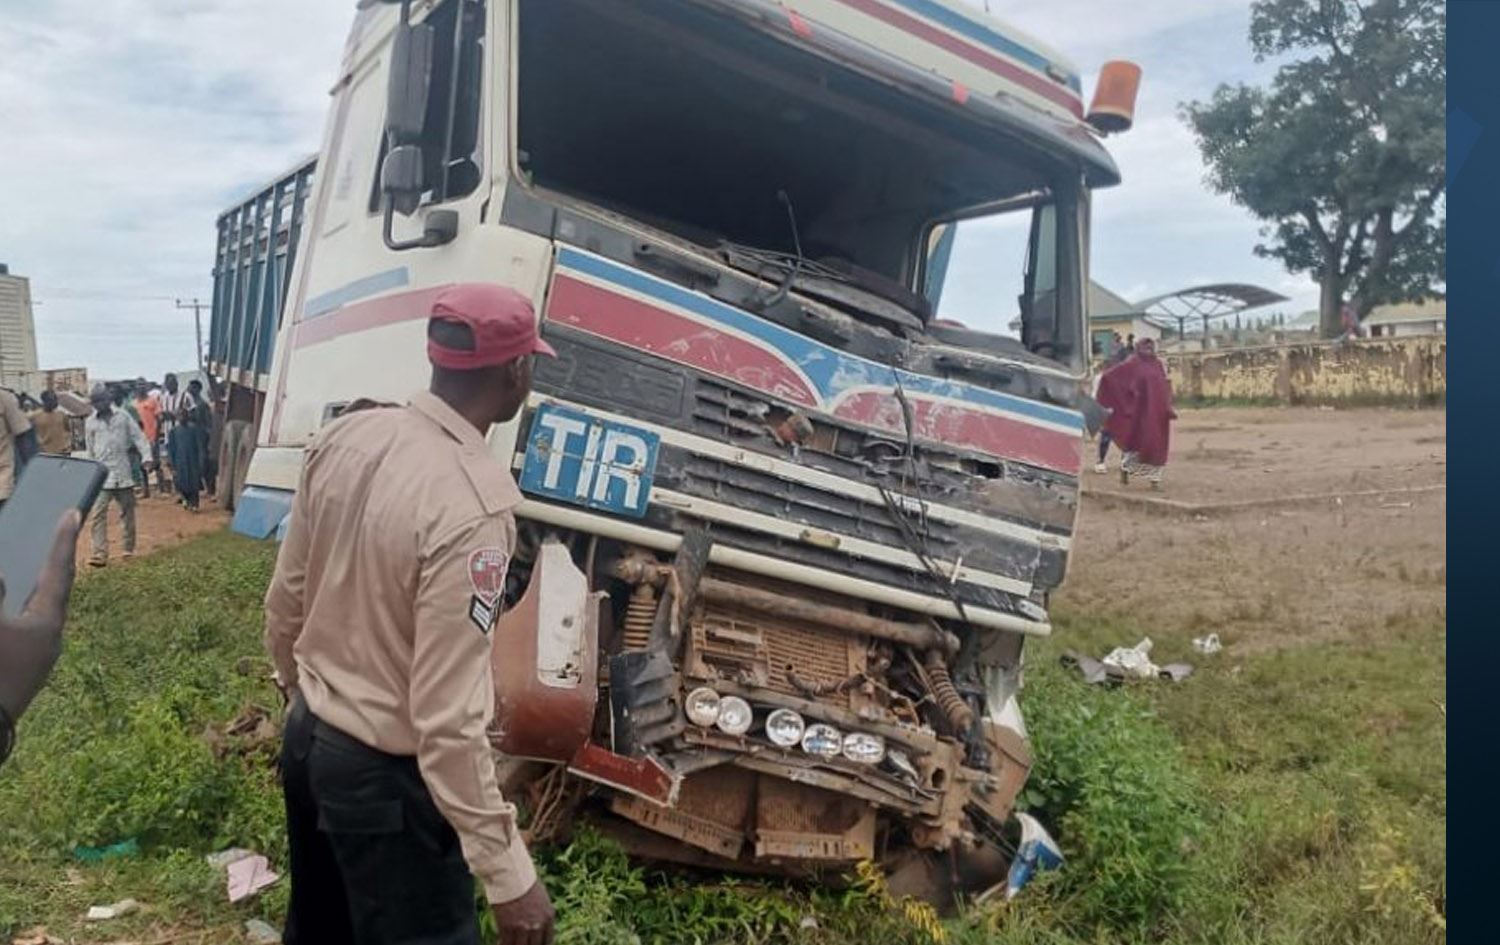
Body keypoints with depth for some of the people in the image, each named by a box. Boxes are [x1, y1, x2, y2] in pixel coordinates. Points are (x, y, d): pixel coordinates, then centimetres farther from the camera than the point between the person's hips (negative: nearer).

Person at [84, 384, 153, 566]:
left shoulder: (123, 416, 3)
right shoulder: (90, 422, 6)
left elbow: (138, 437, -1)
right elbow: (90, 450, 13)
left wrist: (147, 456, -15)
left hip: (123, 472, 0)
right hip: (101, 474, 0)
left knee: (127, 511, 10)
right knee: (99, 513, -10)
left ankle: (129, 548, 22)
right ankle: (100, 553, -13)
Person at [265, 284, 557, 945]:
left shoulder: (346, 434, -7)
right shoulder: (471, 507, -30)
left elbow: (284, 603, 6)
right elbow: (448, 721, -29)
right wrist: (509, 873, -21)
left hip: (306, 736, 8)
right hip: (387, 775, -8)